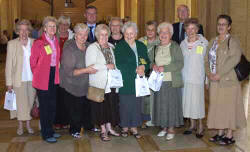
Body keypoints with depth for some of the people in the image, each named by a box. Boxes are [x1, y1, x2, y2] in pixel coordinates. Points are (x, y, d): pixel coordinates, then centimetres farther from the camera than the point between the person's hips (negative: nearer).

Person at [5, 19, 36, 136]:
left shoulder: (34, 42, 3)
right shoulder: (12, 44, -2)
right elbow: (9, 64, -2)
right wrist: (9, 82, -6)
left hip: (32, 79, 2)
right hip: (19, 79, -2)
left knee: (30, 102, 10)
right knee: (20, 103, 5)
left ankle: (28, 124, 24)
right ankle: (20, 125, 20)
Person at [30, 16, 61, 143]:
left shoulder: (56, 41, 8)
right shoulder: (38, 43, -12)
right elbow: (33, 62, -6)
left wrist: (56, 73, 10)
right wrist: (38, 75, 1)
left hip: (54, 76, 6)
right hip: (43, 78, -6)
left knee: (52, 105, 13)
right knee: (44, 106, 2)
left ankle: (50, 130, 28)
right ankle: (46, 134, 13)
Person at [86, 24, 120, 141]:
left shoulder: (111, 47, 13)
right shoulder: (92, 48, -6)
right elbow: (90, 66, -18)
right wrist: (107, 66, -16)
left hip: (111, 82, 5)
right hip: (99, 83, -5)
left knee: (111, 105, 7)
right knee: (101, 106, 1)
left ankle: (109, 128, 22)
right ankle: (103, 130, 15)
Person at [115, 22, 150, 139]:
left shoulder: (141, 46, 12)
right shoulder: (119, 47, -2)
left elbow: (147, 62, 11)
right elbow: (119, 65, -11)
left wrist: (143, 67, -11)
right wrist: (135, 70, -13)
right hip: (125, 82, -4)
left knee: (137, 105, 7)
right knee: (125, 105, 2)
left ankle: (134, 127, 20)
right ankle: (125, 127, 18)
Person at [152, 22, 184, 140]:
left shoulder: (175, 47, -5)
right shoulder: (157, 47, 11)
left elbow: (180, 64, -12)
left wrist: (164, 68, -19)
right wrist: (154, 66, -2)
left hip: (172, 82, -4)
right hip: (159, 81, 5)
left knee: (172, 104, 0)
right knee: (161, 104, 7)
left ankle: (171, 129, 13)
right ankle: (164, 127, 21)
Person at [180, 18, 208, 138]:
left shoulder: (204, 43, -4)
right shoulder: (183, 43, 7)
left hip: (198, 78, -4)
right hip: (185, 77, 4)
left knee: (198, 102, -2)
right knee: (187, 101, 9)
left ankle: (201, 126, 14)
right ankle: (192, 125, 25)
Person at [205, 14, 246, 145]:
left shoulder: (232, 41, -5)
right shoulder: (213, 41, 15)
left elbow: (234, 59, -17)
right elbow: (207, 59, 12)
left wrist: (219, 74, -19)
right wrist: (209, 73, -4)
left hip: (228, 80, -6)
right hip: (214, 81, 6)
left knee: (228, 106, -1)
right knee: (217, 106, 10)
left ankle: (229, 136, 9)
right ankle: (220, 133, 22)